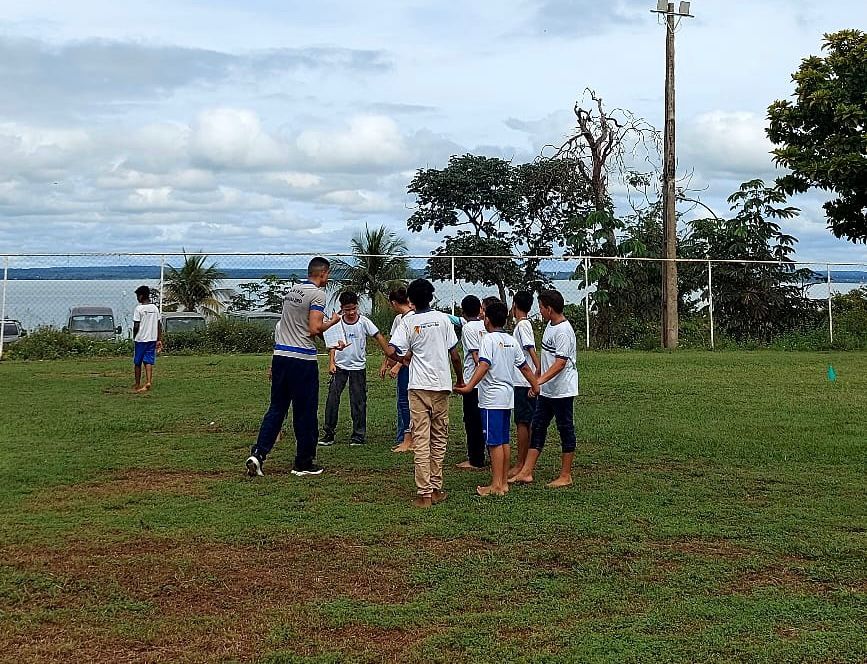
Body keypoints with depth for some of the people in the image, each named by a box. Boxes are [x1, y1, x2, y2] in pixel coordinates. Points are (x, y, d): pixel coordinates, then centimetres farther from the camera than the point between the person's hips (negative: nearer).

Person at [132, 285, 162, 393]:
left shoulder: (138, 309, -10)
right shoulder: (155, 308, 7)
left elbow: (136, 326, -12)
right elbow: (159, 325, 7)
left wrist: (134, 337, 4)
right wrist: (159, 340, 11)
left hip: (141, 339, -4)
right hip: (152, 339, 4)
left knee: (137, 363, 8)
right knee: (148, 362, 3)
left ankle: (137, 385, 15)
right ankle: (148, 382, -15)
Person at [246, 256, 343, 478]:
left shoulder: (290, 291, 15)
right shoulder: (317, 294, -9)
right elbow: (315, 329, -17)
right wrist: (333, 321, 2)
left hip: (280, 355, 7)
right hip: (302, 359, -7)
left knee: (276, 408, 11)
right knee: (305, 412, 4)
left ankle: (258, 453, 0)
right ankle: (304, 463, 12)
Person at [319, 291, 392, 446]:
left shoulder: (364, 322, -6)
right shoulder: (337, 323, -1)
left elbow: (379, 337, -9)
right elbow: (332, 346, 2)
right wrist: (331, 363, -11)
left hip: (358, 366, -1)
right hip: (340, 365, 1)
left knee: (358, 401, 2)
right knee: (332, 397, -5)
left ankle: (359, 434, 11)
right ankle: (328, 433, 3)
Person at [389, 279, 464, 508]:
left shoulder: (408, 321, -2)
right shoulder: (443, 319, 3)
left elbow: (393, 352, -10)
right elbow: (455, 355, 2)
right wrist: (460, 379, 16)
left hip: (419, 386, -2)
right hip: (442, 385, 2)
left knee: (421, 440, -1)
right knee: (439, 438, 12)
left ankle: (424, 493, -5)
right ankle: (436, 489, 14)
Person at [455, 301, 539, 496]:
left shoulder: (489, 339, -10)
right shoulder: (512, 341, 12)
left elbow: (484, 365, -23)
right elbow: (525, 367, 18)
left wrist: (469, 387, -30)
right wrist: (534, 386, 31)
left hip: (492, 398, -8)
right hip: (508, 396, 8)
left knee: (494, 442, -6)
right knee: (504, 441, 12)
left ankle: (496, 485, -5)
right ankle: (504, 482, 17)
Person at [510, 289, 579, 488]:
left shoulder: (563, 331, -20)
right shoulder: (550, 326, 11)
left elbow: (560, 362, -26)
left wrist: (539, 380, -33)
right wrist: (536, 377, 25)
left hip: (562, 390, -10)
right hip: (547, 390, 10)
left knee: (565, 430, 2)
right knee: (537, 428, 9)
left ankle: (566, 476, 10)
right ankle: (526, 472, 11)